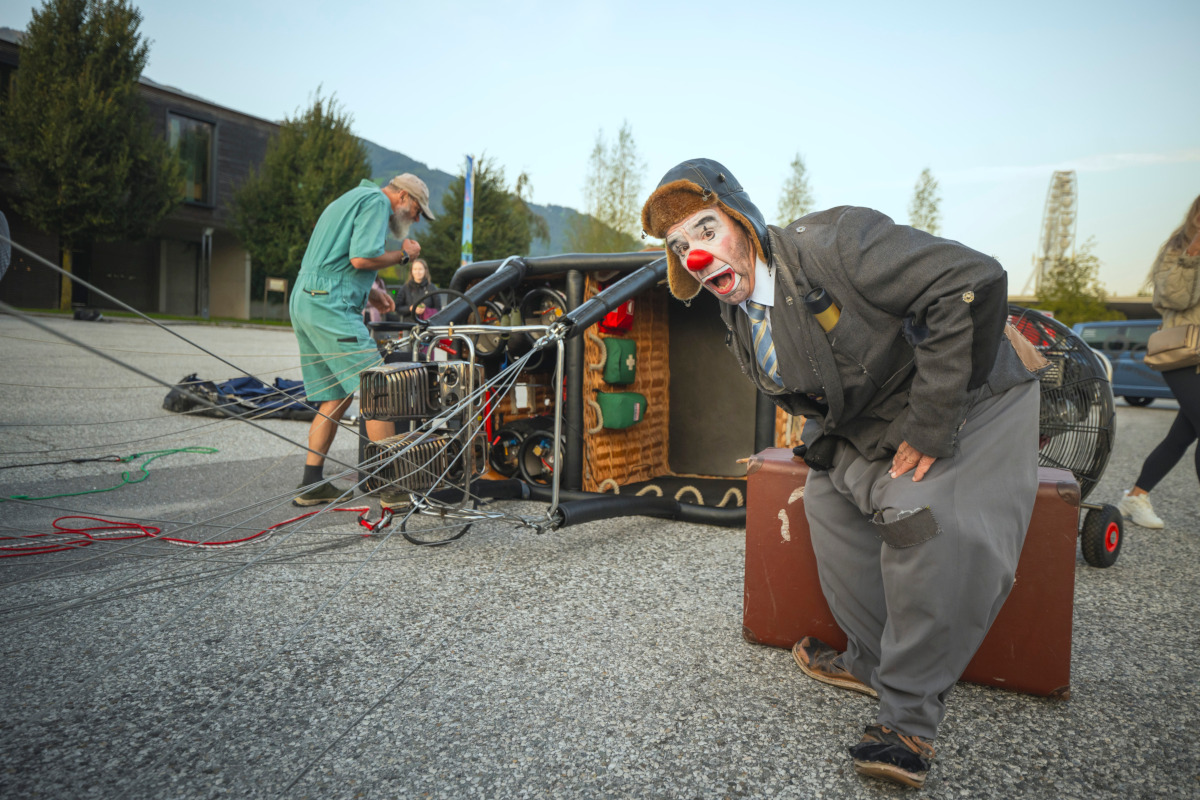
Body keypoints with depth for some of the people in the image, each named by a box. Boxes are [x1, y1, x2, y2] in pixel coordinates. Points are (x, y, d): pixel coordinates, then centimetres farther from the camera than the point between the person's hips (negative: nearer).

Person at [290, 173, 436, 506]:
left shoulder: (350, 199, 29)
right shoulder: (377, 200, -3)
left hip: (304, 301, 10)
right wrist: (403, 254, -2)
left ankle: (311, 484, 13)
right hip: (331, 306, -10)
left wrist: (370, 294, 20)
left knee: (335, 398, 12)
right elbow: (361, 258, -17)